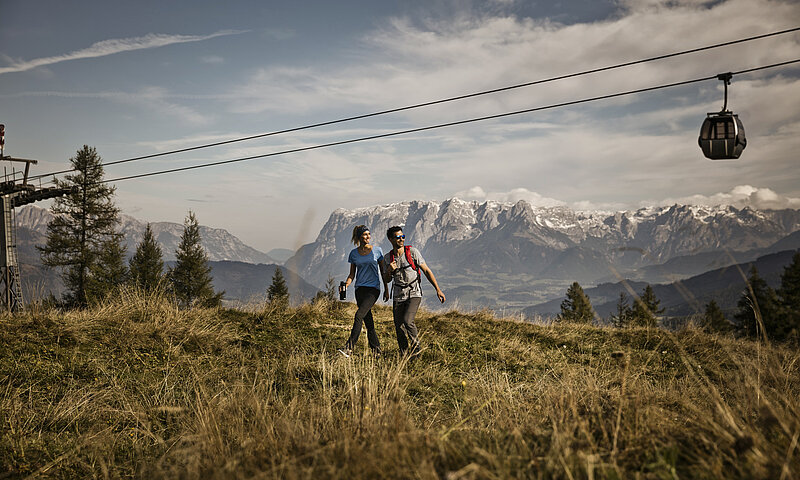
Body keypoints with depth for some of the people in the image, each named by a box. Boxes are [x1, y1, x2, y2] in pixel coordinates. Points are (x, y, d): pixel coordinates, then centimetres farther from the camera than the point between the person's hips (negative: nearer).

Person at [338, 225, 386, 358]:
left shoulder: (377, 250, 2)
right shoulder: (354, 253, 8)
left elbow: (382, 271, 9)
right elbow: (352, 274, 13)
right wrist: (346, 284, -6)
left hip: (374, 288, -3)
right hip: (360, 288, 3)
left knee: (359, 315, -20)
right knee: (368, 321, 2)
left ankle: (349, 347, -24)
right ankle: (376, 350, 13)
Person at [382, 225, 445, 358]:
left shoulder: (412, 252, -6)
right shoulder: (387, 258, 3)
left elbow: (426, 271, -2)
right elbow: (386, 280, 14)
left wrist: (438, 289, -6)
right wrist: (389, 271, -10)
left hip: (414, 294, -3)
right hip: (398, 296, 3)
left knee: (407, 320, -23)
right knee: (399, 327, 1)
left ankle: (416, 348, 0)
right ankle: (403, 355, 20)